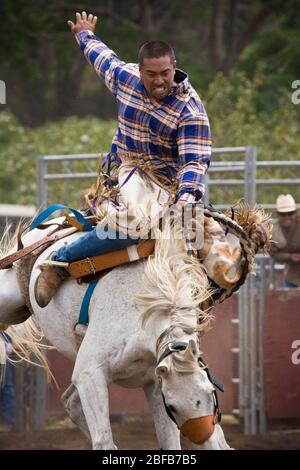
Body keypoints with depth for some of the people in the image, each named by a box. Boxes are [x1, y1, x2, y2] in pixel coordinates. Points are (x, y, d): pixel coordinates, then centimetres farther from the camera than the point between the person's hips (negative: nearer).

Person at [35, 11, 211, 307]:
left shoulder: (190, 109, -10)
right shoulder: (125, 77, 0)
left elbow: (195, 160, -15)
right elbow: (104, 59, 25)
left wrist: (186, 197, -34)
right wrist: (86, 37, 47)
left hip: (164, 179, 1)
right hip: (123, 170, -1)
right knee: (129, 224, -32)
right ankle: (59, 263, -25)